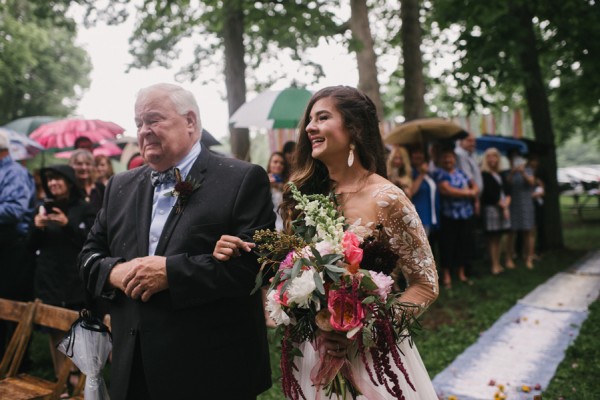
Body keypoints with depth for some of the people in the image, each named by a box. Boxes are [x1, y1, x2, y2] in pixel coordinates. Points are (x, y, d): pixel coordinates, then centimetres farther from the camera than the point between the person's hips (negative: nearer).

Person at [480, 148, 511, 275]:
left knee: (498, 238, 9)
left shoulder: (500, 175, 18)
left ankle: (498, 264, 13)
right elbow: (489, 193, -13)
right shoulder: (484, 174, -6)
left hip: (503, 208, 7)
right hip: (491, 208, -7)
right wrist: (501, 204, -8)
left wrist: (506, 204, -3)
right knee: (492, 239, -5)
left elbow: (506, 191, 14)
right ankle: (494, 266, -3)